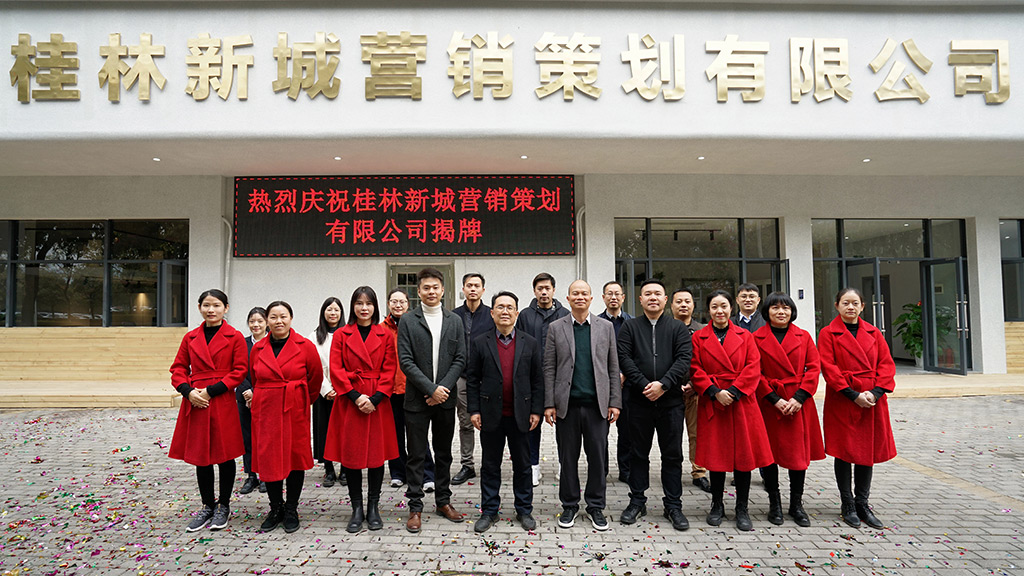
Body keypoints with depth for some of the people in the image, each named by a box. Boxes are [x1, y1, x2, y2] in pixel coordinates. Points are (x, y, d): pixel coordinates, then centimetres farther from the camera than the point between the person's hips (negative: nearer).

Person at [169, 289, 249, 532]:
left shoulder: (235, 337, -3)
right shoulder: (190, 338, 8)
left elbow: (239, 371, -6)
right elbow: (178, 368, 10)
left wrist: (211, 391, -14)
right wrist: (189, 391, -8)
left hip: (223, 404, -4)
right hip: (196, 403, 4)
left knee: (225, 455, 5)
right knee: (200, 456, 11)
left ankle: (223, 506, 22)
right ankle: (207, 506, 27)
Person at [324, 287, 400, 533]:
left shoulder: (385, 335, 5)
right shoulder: (341, 335, 5)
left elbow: (389, 370, 1)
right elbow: (336, 369, -1)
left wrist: (375, 398, -11)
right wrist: (356, 396, -12)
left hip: (377, 403, 0)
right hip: (349, 402, 0)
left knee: (377, 453, 4)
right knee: (350, 455, 3)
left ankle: (373, 508, 18)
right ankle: (357, 509, 16)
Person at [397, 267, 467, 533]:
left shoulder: (455, 321, 6)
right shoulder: (408, 321, -2)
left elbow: (460, 359, 2)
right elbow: (406, 361, -9)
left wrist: (444, 388, -11)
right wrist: (431, 389, -15)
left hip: (445, 398, 3)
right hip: (417, 399, -2)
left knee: (444, 454, 13)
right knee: (416, 456, 4)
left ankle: (443, 501, 27)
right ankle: (415, 507, 15)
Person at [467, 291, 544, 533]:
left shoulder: (530, 343, 3)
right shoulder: (480, 343, 1)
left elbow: (538, 379, 3)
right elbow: (472, 379, 1)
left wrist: (536, 410, -2)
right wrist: (474, 410, -4)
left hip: (520, 415, 1)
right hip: (491, 415, 0)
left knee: (522, 465, 11)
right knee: (490, 465, 10)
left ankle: (524, 510, 25)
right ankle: (489, 511, 23)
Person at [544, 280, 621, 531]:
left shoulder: (606, 327, 7)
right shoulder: (556, 328, 4)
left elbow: (613, 367, 7)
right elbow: (549, 368, 3)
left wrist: (615, 402, 1)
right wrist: (549, 404, -3)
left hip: (597, 404, 1)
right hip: (567, 404, 0)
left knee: (598, 457, 6)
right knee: (568, 458, 7)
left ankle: (595, 506, 22)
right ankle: (569, 505, 23)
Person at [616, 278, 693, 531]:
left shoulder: (678, 328, 6)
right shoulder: (630, 327, 6)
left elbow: (684, 359, -4)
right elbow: (624, 358, -3)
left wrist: (663, 384, -16)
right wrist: (644, 385, -14)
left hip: (671, 400, 0)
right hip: (639, 400, 0)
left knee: (672, 455, 7)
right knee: (639, 453, 10)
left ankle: (673, 505, 19)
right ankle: (637, 501, 22)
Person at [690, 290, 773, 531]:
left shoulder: (745, 336, 8)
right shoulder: (699, 337, 5)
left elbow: (753, 368, 0)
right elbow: (696, 370, -1)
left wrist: (733, 391, -12)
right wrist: (715, 392, -13)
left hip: (741, 402, 1)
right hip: (712, 403, 0)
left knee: (744, 454, 2)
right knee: (716, 454, 5)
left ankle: (742, 509, 16)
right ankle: (717, 505, 21)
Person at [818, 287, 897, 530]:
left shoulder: (874, 333, 10)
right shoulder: (828, 333, -1)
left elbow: (887, 364, 5)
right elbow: (828, 367, -9)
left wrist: (876, 392, -10)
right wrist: (854, 394, -15)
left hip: (873, 401, 4)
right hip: (842, 401, -4)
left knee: (868, 451, 10)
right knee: (844, 452, 3)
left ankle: (863, 504, 23)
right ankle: (848, 506, 16)